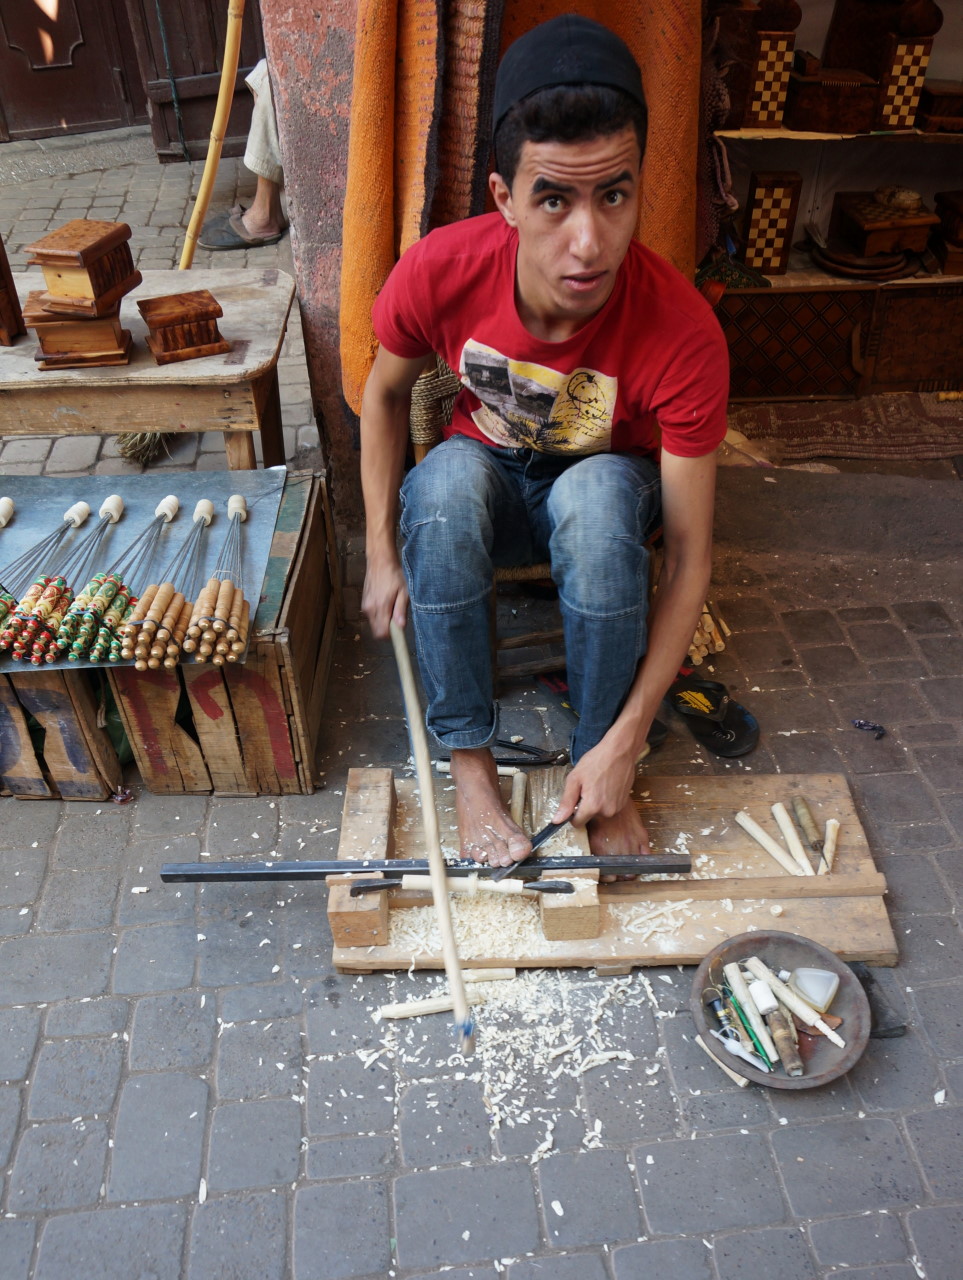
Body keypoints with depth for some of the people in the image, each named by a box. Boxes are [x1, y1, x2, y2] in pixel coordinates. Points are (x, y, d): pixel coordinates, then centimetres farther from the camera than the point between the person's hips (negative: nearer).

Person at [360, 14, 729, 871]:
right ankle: (468, 758, -22)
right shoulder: (440, 273, -26)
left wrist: (624, 744, -29)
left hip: (605, 490, -1)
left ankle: (593, 756, -19)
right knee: (448, 475, -34)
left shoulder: (683, 335, -31)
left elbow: (691, 559, -26)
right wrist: (382, 554, -10)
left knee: (597, 493, -38)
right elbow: (387, 391, -4)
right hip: (486, 485, 2)